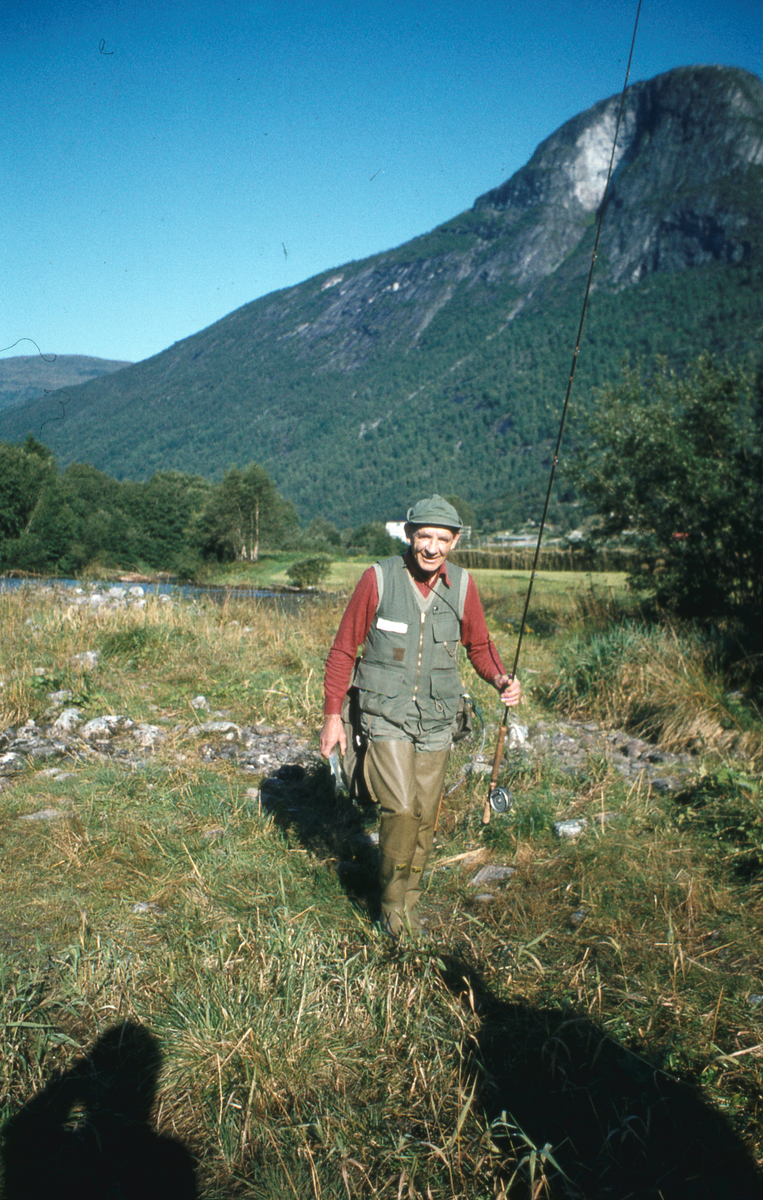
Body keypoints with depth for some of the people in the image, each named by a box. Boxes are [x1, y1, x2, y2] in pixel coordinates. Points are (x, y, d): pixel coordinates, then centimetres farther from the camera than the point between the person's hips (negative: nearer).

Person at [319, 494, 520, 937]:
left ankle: (409, 901, 32)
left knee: (426, 818, 10)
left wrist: (502, 679, -10)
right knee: (400, 809, -14)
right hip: (386, 716, -3)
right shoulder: (378, 579, -11)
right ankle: (393, 902, 10)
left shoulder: (462, 585, -3)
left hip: (437, 720, 3)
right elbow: (344, 648, -4)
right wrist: (333, 714, -4)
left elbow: (479, 644, 11)